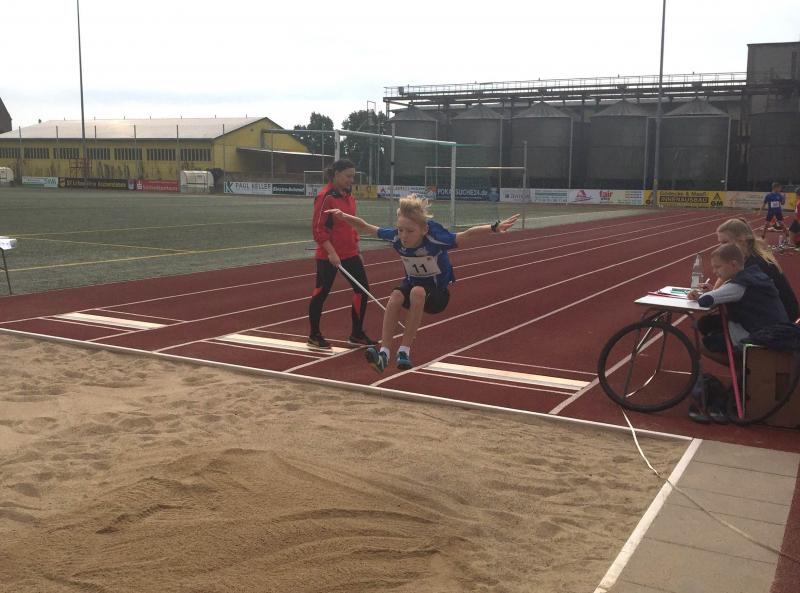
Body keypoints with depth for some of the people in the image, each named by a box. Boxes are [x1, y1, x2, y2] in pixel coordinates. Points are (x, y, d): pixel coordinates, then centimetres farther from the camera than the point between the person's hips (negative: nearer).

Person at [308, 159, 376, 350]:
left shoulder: (349, 197, 11)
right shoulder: (325, 197, -13)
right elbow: (318, 229, -17)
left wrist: (357, 251, 18)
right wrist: (331, 252, -22)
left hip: (350, 254, 8)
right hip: (328, 256, -8)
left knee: (362, 289, 5)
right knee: (321, 293, 4)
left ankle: (357, 334, 18)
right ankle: (314, 336, 20)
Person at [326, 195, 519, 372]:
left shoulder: (434, 239, -31)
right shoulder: (396, 236, -21)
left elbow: (467, 235, -31)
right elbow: (367, 228, -6)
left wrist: (494, 227, -44)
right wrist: (344, 216, -12)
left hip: (437, 291, -3)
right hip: (412, 282, 3)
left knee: (417, 292, -37)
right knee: (396, 297, -31)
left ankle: (405, 350, -29)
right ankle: (384, 353, -28)